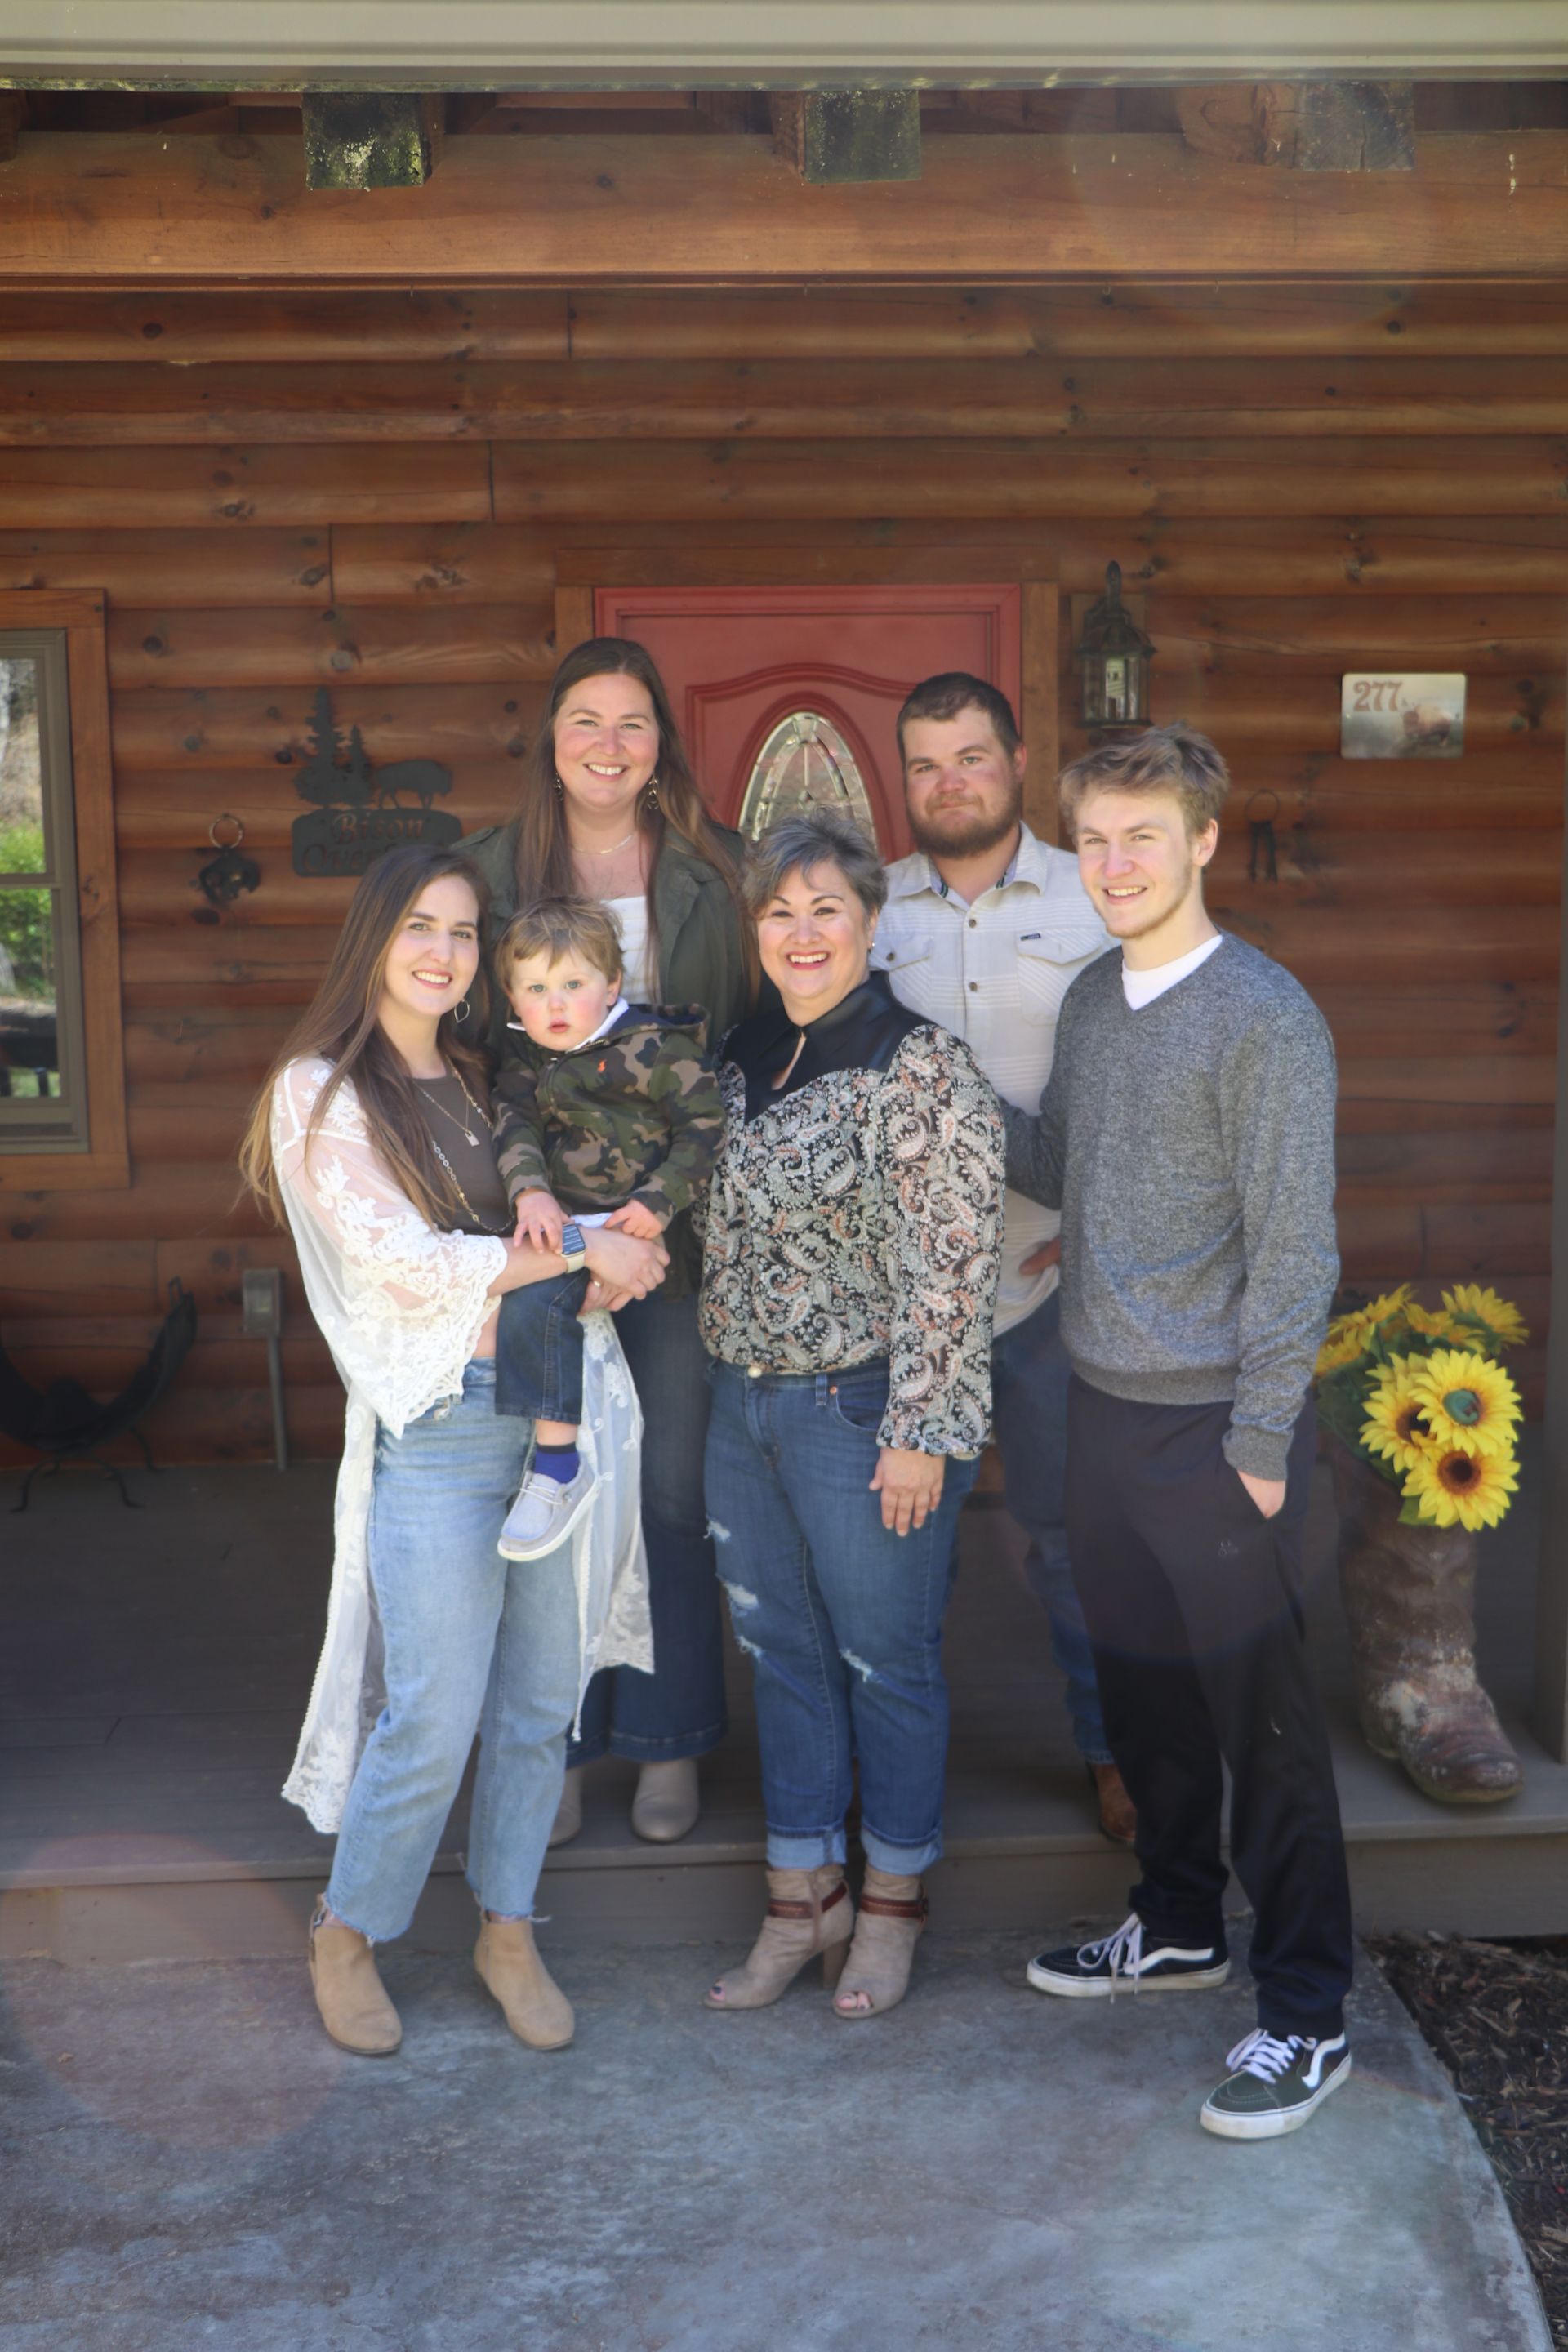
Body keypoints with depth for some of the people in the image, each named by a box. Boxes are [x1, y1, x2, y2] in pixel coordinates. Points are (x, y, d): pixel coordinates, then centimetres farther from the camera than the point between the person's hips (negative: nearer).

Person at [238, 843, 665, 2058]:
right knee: (434, 1719, -2)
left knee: (542, 1701, 11)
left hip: (560, 1403, 5)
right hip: (439, 1425, -5)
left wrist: (618, 1236, -7)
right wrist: (583, 1253, -11)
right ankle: (350, 1932, 22)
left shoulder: (489, 1079, 15)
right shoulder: (322, 1089, -2)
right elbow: (398, 1260, -12)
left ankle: (508, 1926, 29)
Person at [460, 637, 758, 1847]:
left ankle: (669, 1737, 24)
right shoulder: (493, 869, 4)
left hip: (684, 1216, 0)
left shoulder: (717, 868, 2)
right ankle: (558, 1742, 23)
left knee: (674, 1486, 7)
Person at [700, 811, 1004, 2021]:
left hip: (864, 1416, -7)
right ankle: (802, 1899, 30)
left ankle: (894, 1900, 27)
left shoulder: (923, 1072, -15)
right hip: (745, 1409, 7)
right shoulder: (745, 1058, 7)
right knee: (781, 1652, 15)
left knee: (886, 1660, 8)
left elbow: (952, 1270, -17)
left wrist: (923, 1431, -18)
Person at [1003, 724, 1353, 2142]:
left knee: (1262, 1717, 1)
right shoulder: (1092, 1003, 9)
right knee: (1142, 1689, 19)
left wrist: (1260, 1443, -16)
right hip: (1105, 1407, 7)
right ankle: (1178, 1924, 38)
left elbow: (1294, 1250, -15)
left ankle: (1307, 2016, 14)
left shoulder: (1266, 1017, -14)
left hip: (1216, 1424, -7)